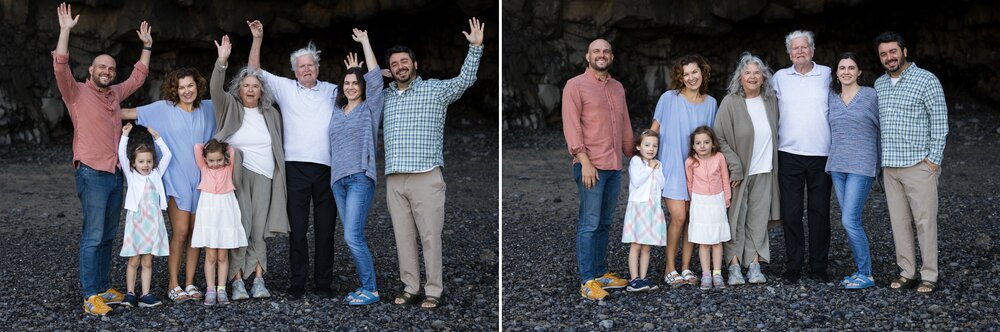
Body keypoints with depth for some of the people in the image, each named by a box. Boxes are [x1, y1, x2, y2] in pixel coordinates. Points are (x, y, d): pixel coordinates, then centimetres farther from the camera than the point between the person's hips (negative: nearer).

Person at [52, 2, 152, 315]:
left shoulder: (115, 93, 14)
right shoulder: (77, 92, -4)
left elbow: (138, 76, 29)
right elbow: (60, 66, -19)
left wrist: (147, 46, 25)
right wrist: (65, 30, -24)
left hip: (115, 174, 7)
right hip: (92, 174, -7)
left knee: (108, 236, 11)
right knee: (93, 236, -10)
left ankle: (104, 288, 17)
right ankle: (90, 296, -10)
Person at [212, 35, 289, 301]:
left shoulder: (271, 114, 15)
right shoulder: (230, 107, 6)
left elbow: (278, 146, 19)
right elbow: (216, 90, -13)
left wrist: (279, 175, 12)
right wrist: (221, 62, -27)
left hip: (264, 177, 3)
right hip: (237, 175, -3)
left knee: (259, 231, -1)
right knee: (240, 227, -12)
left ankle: (258, 279, 0)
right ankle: (237, 281, -10)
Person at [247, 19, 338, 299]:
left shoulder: (332, 91, 15)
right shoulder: (285, 88, 11)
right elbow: (255, 71, 9)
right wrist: (257, 39, 1)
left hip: (327, 167, 1)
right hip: (296, 167, -1)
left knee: (325, 227, 3)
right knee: (297, 226, -1)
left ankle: (324, 283, 9)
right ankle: (297, 282, 5)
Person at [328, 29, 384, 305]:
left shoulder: (369, 108, 1)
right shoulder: (337, 111, 16)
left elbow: (375, 77, -8)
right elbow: (341, 91, 38)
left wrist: (365, 42, -3)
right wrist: (350, 70, 29)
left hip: (360, 178, -6)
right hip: (338, 179, 6)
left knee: (353, 237, -14)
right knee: (353, 238, 6)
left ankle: (371, 290, -8)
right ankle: (365, 286, 12)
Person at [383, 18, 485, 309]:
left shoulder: (435, 90, 5)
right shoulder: (384, 96, 17)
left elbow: (465, 80, -1)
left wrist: (475, 47, -10)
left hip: (426, 177, -4)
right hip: (394, 180, 4)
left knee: (430, 236, -5)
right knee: (403, 237, 6)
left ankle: (434, 292, 0)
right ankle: (410, 288, 14)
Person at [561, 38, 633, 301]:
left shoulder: (618, 88, 17)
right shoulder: (576, 86, -3)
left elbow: (625, 125, 21)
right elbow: (571, 126, -9)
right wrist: (584, 161, -16)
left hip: (615, 166, 6)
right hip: (590, 165, -6)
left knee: (604, 223, 11)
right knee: (589, 224, -6)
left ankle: (601, 273, 18)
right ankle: (587, 281, -4)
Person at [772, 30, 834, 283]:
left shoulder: (827, 75, 7)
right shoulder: (780, 78, 9)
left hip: (821, 154, 0)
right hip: (789, 154, 1)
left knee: (820, 212, 3)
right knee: (791, 212, 0)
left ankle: (818, 266, 11)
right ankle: (793, 266, 7)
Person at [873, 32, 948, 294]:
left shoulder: (926, 80, -4)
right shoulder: (879, 84, 13)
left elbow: (940, 122, -7)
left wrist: (933, 159, -12)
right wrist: (879, 158, 14)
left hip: (919, 164, -6)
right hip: (889, 166, 6)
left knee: (925, 220, -4)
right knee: (899, 220, 7)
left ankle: (929, 276, 1)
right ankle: (907, 272, 14)